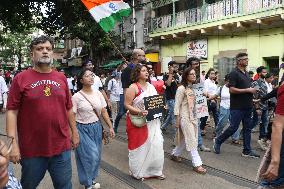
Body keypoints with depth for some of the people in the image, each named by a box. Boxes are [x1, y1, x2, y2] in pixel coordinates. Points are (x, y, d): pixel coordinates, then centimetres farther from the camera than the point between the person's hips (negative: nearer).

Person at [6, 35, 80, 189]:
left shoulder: (61, 78, 6)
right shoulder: (21, 78, -5)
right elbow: (12, 111, -8)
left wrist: (74, 132, 14)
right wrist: (13, 143, -13)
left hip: (62, 147, 3)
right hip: (31, 149, -2)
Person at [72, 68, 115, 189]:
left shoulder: (98, 94, 3)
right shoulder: (76, 97, -11)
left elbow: (104, 112, 8)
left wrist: (110, 127, 6)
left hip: (97, 128, 5)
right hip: (83, 129, -5)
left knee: (96, 155, 11)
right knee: (90, 156, -3)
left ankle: (92, 179, 34)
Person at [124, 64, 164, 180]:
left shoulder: (151, 86, 11)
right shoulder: (133, 87, -10)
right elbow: (127, 105, -13)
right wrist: (139, 112, -25)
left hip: (152, 122, 6)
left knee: (156, 145, 6)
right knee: (140, 146, 4)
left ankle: (154, 170, 22)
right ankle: (138, 172, 21)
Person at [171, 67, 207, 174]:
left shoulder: (193, 88, 11)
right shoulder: (182, 88, -11)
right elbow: (177, 105, -12)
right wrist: (177, 121, -12)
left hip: (193, 117, 8)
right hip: (185, 118, -8)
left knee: (185, 139, 15)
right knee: (192, 141, -6)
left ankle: (175, 154, 34)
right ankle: (197, 164, 0)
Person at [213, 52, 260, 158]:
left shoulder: (246, 73, 14)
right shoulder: (234, 73, -11)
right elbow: (232, 90, -20)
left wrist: (253, 90, 9)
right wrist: (248, 90, -17)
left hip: (247, 106, 8)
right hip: (237, 107, -8)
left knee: (247, 128, 9)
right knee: (233, 128, -3)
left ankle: (247, 151, 17)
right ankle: (218, 141, 17)